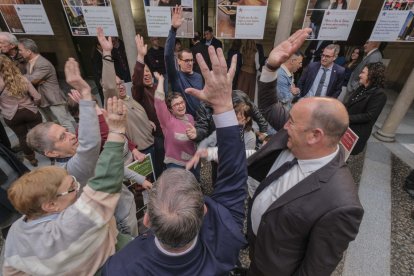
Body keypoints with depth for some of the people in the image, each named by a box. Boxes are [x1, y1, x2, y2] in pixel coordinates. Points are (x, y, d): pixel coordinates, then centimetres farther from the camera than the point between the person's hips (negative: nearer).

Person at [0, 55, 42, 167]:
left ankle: (32, 159, 31)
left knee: (22, 137, 16)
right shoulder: (22, 79, -8)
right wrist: (31, 106, 11)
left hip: (11, 117, -1)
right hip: (30, 112, 1)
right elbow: (37, 97, -8)